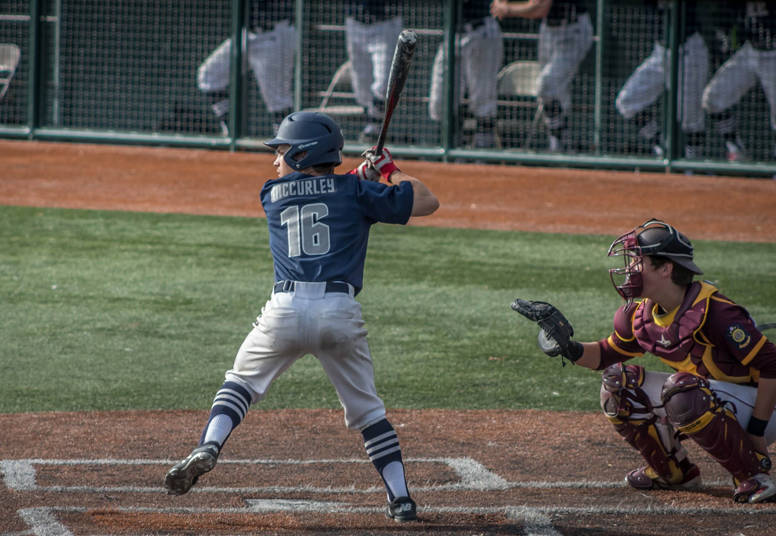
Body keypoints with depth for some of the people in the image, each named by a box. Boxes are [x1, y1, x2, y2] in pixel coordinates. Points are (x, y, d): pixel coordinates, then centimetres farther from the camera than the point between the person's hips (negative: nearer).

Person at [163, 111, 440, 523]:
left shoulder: (271, 194, 16)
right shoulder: (355, 191, 10)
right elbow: (427, 202, 12)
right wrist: (391, 172, 27)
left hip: (285, 309, 0)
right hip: (341, 313, 0)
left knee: (241, 381, 20)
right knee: (366, 408, 13)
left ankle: (208, 447, -4)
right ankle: (400, 498, 8)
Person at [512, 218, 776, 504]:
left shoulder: (712, 310, -27)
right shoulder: (639, 314, -3)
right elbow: (606, 354, 15)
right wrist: (570, 349, -7)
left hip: (749, 401, -8)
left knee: (681, 394, -35)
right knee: (617, 383, 0)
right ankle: (674, 472, 12)